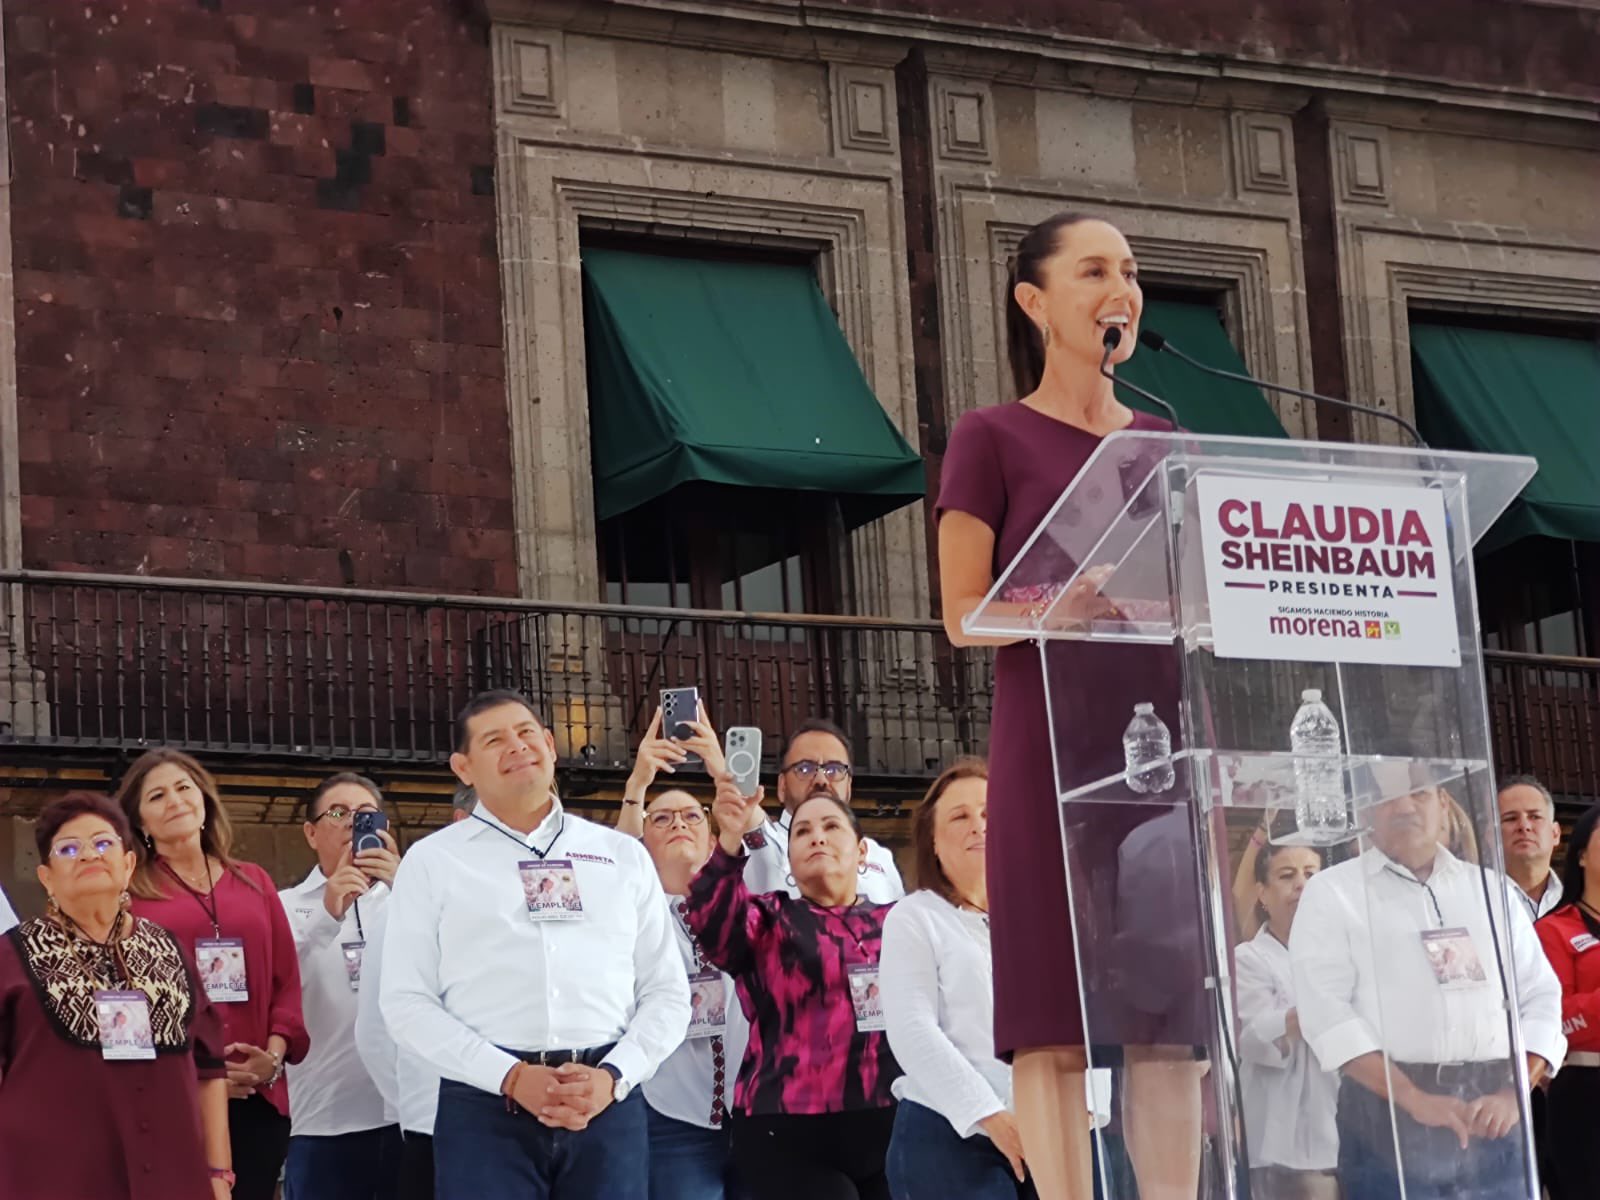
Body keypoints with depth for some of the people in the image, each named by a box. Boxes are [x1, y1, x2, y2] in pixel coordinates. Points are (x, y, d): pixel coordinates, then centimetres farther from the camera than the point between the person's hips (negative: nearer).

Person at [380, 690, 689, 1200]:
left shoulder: (624, 856, 14)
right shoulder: (432, 862, 9)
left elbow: (667, 992, 11)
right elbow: (407, 1002, 1)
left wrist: (613, 1077, -7)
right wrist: (510, 1078, -10)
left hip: (608, 1105, 2)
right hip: (485, 1106, -2)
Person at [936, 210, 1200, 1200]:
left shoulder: (1167, 444, 18)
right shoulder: (992, 439, 3)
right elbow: (964, 616, -4)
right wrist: (1072, 599, -22)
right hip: (1053, 752, -4)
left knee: (1174, 1018, -1)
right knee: (1058, 1022, -8)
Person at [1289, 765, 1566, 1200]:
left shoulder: (1493, 889, 16)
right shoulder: (1332, 893, 5)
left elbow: (1540, 997, 12)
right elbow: (1326, 1010, -6)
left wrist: (1512, 1095, -6)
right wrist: (1415, 1100, -16)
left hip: (1490, 1119, 3)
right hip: (1388, 1114, -3)